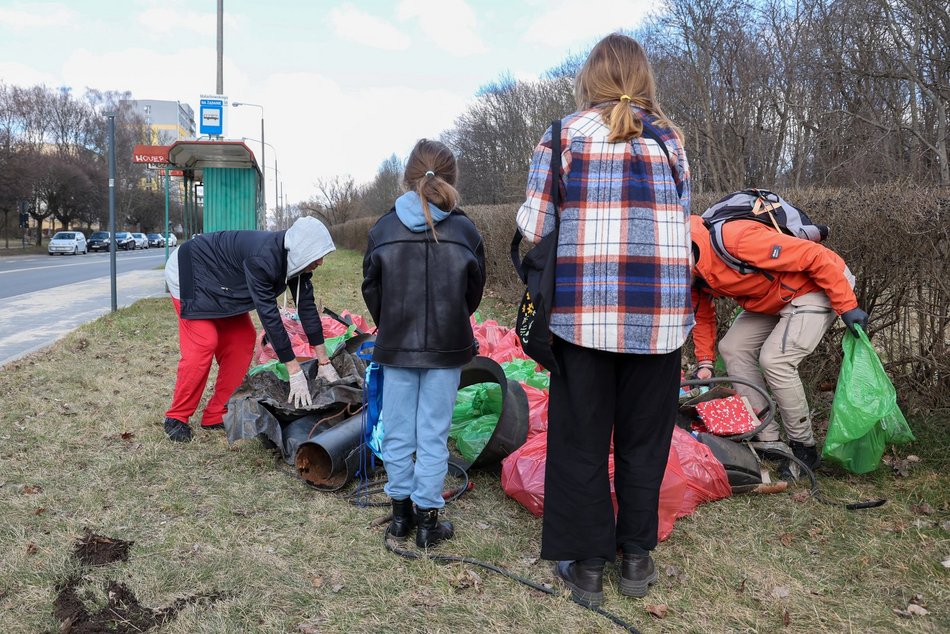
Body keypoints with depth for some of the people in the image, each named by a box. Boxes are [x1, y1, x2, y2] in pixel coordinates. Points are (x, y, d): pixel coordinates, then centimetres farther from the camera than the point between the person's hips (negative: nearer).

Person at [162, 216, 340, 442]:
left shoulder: (296, 259, -15)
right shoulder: (263, 258, -40)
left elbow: (307, 307, -10)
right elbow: (269, 315, -39)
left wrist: (324, 363, -9)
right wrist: (295, 373, -35)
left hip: (220, 283, 8)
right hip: (189, 272, -8)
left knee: (241, 339, 0)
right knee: (203, 343, -18)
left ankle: (217, 415, 7)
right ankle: (176, 418, -2)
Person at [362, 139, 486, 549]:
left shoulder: (383, 230, -4)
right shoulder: (466, 232, -5)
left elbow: (372, 291, 2)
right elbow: (474, 294, 4)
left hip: (396, 347, 1)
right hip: (447, 348, 0)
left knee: (398, 432, 13)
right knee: (434, 434, 7)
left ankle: (401, 512, 24)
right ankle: (428, 519, 15)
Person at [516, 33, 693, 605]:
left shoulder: (565, 134, 1)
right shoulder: (669, 139, 9)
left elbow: (535, 226, -3)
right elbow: (682, 220, 6)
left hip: (584, 310, -2)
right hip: (659, 311, 3)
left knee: (582, 436, 8)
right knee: (644, 436, 14)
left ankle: (588, 564, 18)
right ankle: (637, 558, 26)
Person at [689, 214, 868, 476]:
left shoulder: (737, 239, -36)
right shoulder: (695, 272, -7)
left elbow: (813, 256, -30)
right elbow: (702, 317, 10)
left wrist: (847, 306, -26)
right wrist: (704, 363, 2)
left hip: (821, 285, -9)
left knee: (775, 359, -21)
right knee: (733, 348, 0)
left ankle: (804, 448, -1)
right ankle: (767, 439, 6)